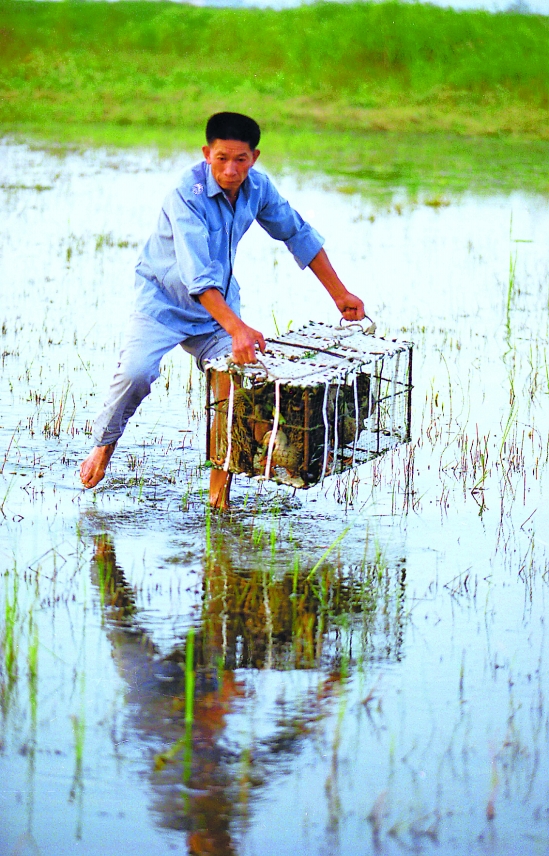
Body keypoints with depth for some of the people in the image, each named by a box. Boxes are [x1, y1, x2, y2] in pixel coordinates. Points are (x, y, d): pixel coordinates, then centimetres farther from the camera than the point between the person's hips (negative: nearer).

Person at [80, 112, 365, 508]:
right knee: (136, 372, -26)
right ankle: (104, 446, 2)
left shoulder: (258, 187, -9)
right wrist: (236, 328, -50)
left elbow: (299, 234, 7)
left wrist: (340, 294, 8)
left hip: (221, 303, 5)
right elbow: (197, 276, -38)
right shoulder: (187, 195, -28)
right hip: (165, 300, -5)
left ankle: (220, 490, -3)